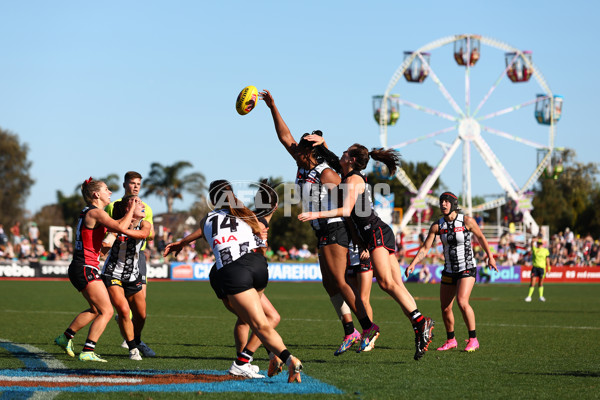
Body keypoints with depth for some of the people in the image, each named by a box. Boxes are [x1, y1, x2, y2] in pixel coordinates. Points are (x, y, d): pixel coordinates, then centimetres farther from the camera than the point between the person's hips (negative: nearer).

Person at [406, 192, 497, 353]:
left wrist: (490, 257, 10)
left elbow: (480, 237, 5)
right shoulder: (437, 225, -3)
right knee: (445, 307, 6)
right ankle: (450, 340, 27)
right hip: (449, 270, 5)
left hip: (467, 268, -5)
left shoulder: (467, 221, -11)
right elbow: (425, 248, -3)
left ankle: (473, 339, -9)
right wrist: (413, 264, -15)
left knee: (462, 302, -22)